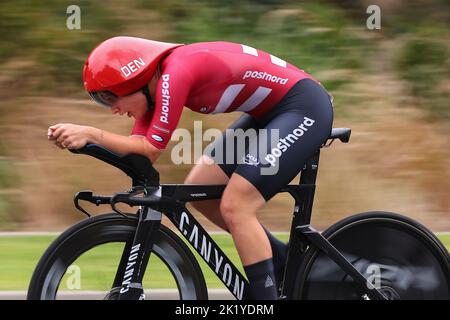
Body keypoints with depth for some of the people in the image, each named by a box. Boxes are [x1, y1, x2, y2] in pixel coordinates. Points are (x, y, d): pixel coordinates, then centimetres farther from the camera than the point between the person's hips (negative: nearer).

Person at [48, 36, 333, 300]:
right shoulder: (155, 83, 2)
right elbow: (137, 155, -2)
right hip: (270, 112, 10)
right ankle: (284, 263, 18)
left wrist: (91, 134, -21)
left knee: (235, 207, -14)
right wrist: (81, 138, -14)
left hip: (304, 107, -10)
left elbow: (151, 149, -23)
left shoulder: (175, 74, -25)